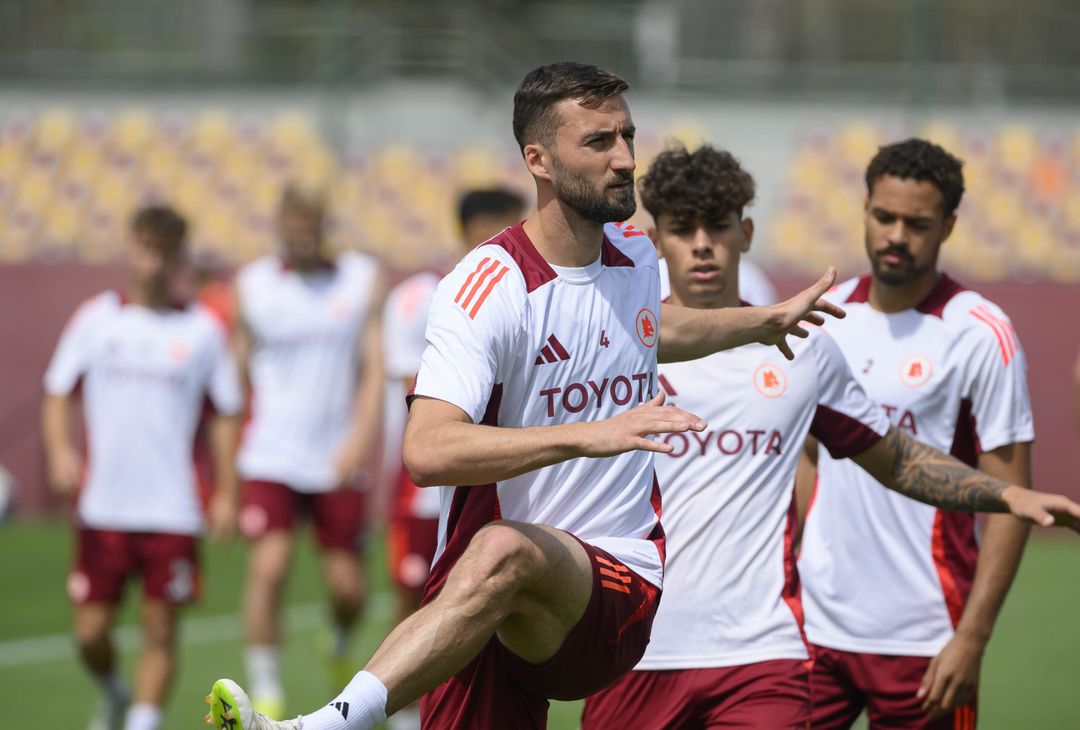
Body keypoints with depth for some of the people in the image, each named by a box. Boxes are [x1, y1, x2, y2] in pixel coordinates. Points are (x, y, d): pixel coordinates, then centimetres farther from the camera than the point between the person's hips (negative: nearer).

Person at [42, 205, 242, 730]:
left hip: (172, 509, -1)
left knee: (160, 629, -3)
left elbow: (225, 413, 7)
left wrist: (226, 492, 1)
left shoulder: (202, 329, 3)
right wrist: (60, 450, -11)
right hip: (102, 505, 1)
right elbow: (57, 392, 7)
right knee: (91, 632, 3)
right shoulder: (95, 319, 4)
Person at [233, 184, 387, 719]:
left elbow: (375, 367, -4)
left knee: (348, 587, 5)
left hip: (337, 460, 1)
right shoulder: (251, 286, 3)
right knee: (268, 569, -18)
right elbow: (237, 371, 10)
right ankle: (265, 693, -11)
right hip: (270, 458, -1)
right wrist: (225, 469, 11)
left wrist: (360, 438, -19)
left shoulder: (364, 279, 2)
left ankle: (340, 645, 39)